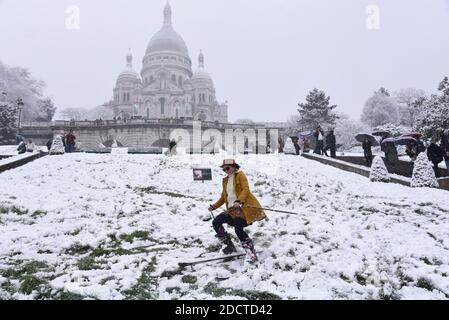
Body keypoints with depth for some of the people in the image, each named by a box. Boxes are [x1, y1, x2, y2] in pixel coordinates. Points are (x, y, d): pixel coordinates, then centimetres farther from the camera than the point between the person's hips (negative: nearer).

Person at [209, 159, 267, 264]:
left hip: (245, 207, -7)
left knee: (238, 229, -22)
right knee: (216, 222, -7)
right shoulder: (225, 180, 20)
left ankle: (251, 253, -8)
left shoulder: (240, 175, 0)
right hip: (232, 209, 7)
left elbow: (246, 189, -14)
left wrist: (238, 201, -31)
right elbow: (223, 197, 27)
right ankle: (229, 247, 5)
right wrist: (214, 206, 15)